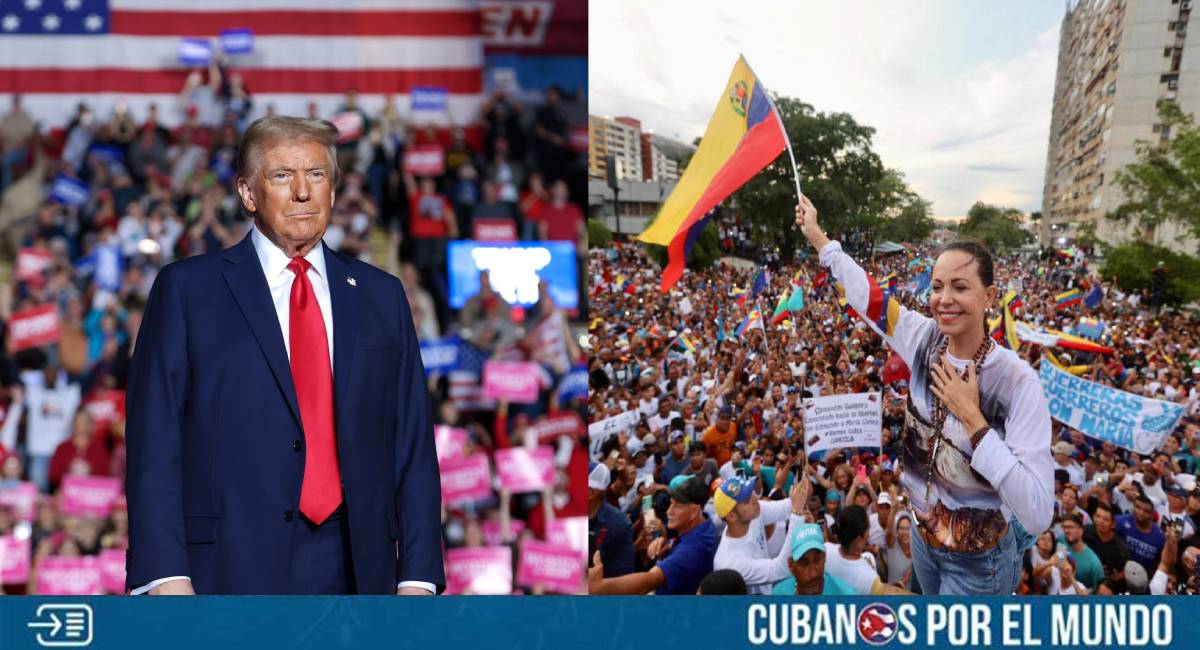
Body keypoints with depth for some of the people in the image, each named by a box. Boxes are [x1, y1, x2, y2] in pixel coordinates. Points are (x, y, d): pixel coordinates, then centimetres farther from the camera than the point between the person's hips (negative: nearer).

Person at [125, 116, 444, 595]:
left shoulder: (381, 296, 12)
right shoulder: (187, 289, 4)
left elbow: (413, 445, 9)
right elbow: (153, 443, -1)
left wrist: (418, 575, 2)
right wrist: (166, 576, -10)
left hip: (357, 569, 3)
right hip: (232, 572, -2)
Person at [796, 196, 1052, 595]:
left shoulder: (1017, 381, -27)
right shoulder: (925, 340, -10)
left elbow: (1039, 515, -32)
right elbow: (867, 294, 9)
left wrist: (972, 417, -31)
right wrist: (817, 236, 16)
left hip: (979, 562, -6)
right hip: (924, 537, 6)